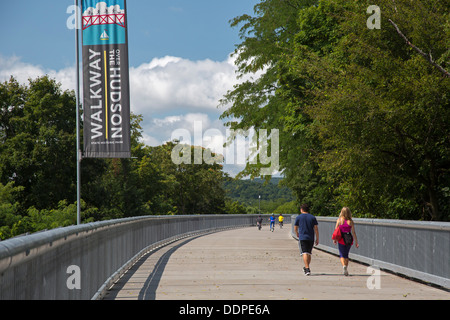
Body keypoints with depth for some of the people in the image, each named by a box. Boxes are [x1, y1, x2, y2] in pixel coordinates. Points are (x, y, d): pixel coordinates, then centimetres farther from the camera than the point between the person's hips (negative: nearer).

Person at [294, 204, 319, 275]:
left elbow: (295, 228, 9)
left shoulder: (299, 217, 1)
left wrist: (297, 234, 30)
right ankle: (306, 268, 29)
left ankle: (307, 269, -22)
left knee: (305, 253, -10)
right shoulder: (313, 217, 7)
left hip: (302, 238, -3)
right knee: (309, 253, 17)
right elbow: (316, 228, 3)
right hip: (311, 238, 4)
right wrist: (317, 239, 6)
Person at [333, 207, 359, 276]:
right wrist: (356, 242, 1)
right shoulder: (351, 221, -3)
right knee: (346, 255, 17)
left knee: (342, 255, 8)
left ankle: (344, 265, -20)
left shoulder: (339, 220, -4)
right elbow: (353, 232, -4)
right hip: (349, 239, 2)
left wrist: (334, 239, 12)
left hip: (341, 239, -2)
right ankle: (346, 270, 15)